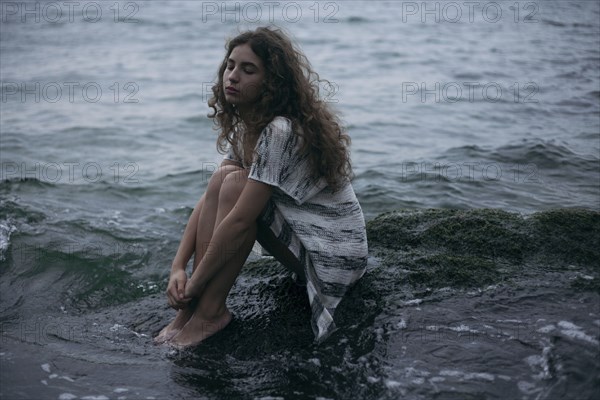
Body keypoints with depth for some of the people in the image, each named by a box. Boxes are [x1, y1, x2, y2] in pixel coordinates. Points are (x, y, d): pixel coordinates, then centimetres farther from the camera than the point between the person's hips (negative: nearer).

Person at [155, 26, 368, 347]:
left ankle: (210, 312, -15)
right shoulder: (247, 125, 4)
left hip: (334, 257, -9)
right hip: (304, 235, 9)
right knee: (222, 177, -9)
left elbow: (239, 220, -26)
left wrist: (194, 284, -17)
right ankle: (188, 309, -11)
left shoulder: (281, 131, -26)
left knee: (236, 184, -23)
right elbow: (210, 199, 1)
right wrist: (178, 267, -8)